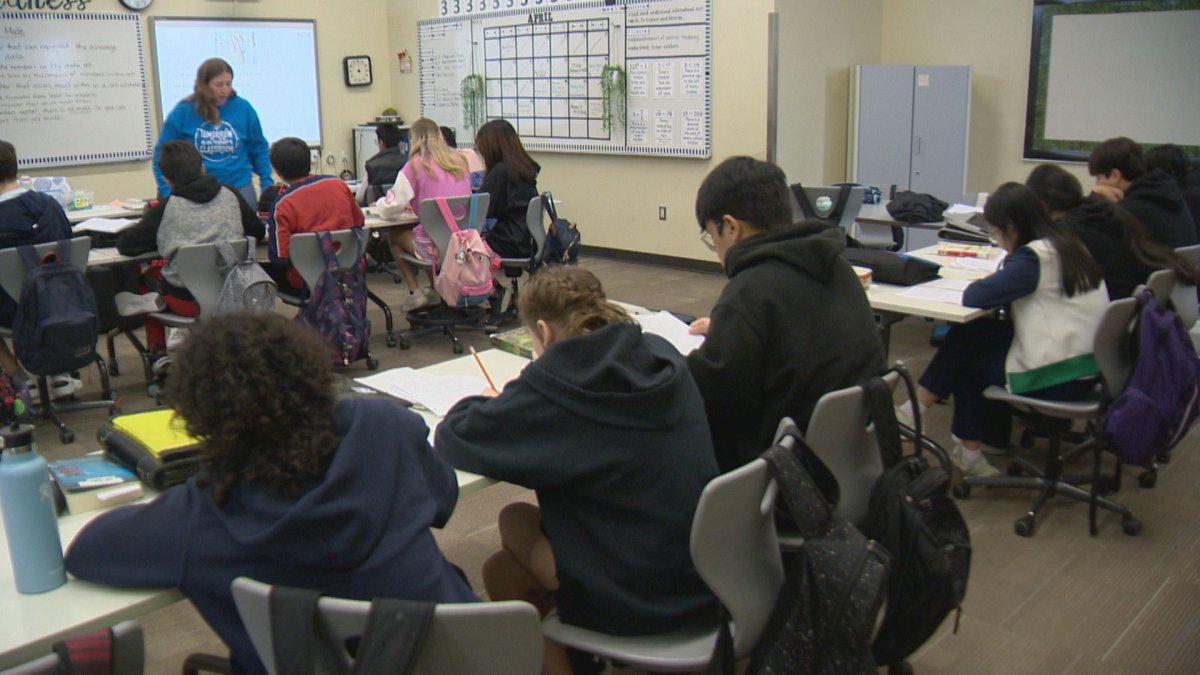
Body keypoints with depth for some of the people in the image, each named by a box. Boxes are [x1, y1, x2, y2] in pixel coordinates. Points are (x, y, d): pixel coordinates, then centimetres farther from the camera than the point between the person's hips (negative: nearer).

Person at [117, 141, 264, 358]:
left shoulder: (166, 208, -8)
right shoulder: (231, 196, -1)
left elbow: (125, 245, -3)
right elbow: (257, 231, 12)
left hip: (187, 301, -3)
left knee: (148, 275, 28)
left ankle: (157, 352, 32)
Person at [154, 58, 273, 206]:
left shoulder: (243, 108, -2)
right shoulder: (181, 113, -5)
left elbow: (259, 149, 9)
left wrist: (267, 183, 2)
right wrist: (166, 192, -6)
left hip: (240, 189, 1)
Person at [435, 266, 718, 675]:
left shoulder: (554, 384, -19)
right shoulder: (662, 358, -2)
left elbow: (453, 439, -11)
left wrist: (489, 406, 10)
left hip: (635, 602, -6)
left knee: (500, 572, 18)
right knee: (523, 519, 21)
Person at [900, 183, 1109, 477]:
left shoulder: (1034, 257, -18)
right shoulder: (1069, 245, 9)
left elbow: (974, 297, -21)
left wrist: (985, 283, -1)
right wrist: (1001, 281, 3)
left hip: (1055, 379, -8)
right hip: (1085, 369, 8)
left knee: (965, 343, 9)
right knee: (976, 337, 14)